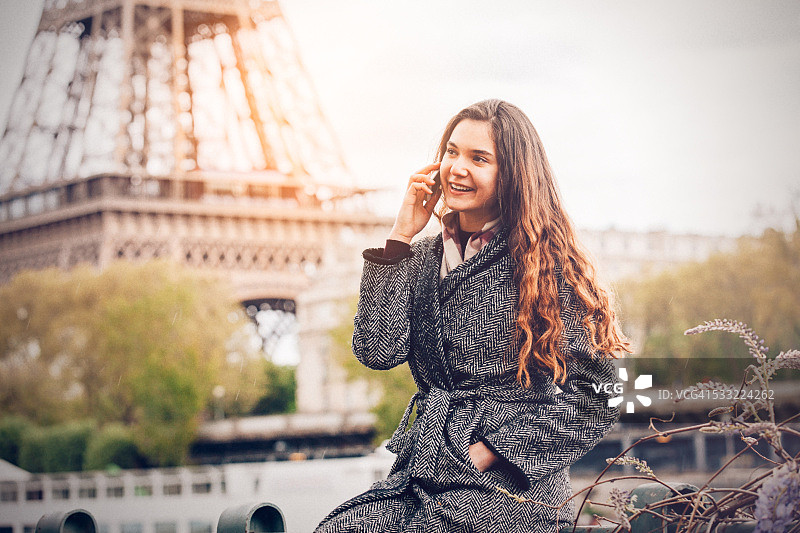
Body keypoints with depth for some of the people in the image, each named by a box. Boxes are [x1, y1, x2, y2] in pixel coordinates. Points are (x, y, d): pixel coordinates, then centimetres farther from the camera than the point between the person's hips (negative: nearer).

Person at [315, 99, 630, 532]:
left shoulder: (544, 261, -3)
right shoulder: (424, 259, 13)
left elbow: (597, 393, -7)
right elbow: (377, 351, -3)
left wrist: (491, 450, -11)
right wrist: (400, 237, -1)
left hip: (513, 485, -4)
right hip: (422, 473, 4)